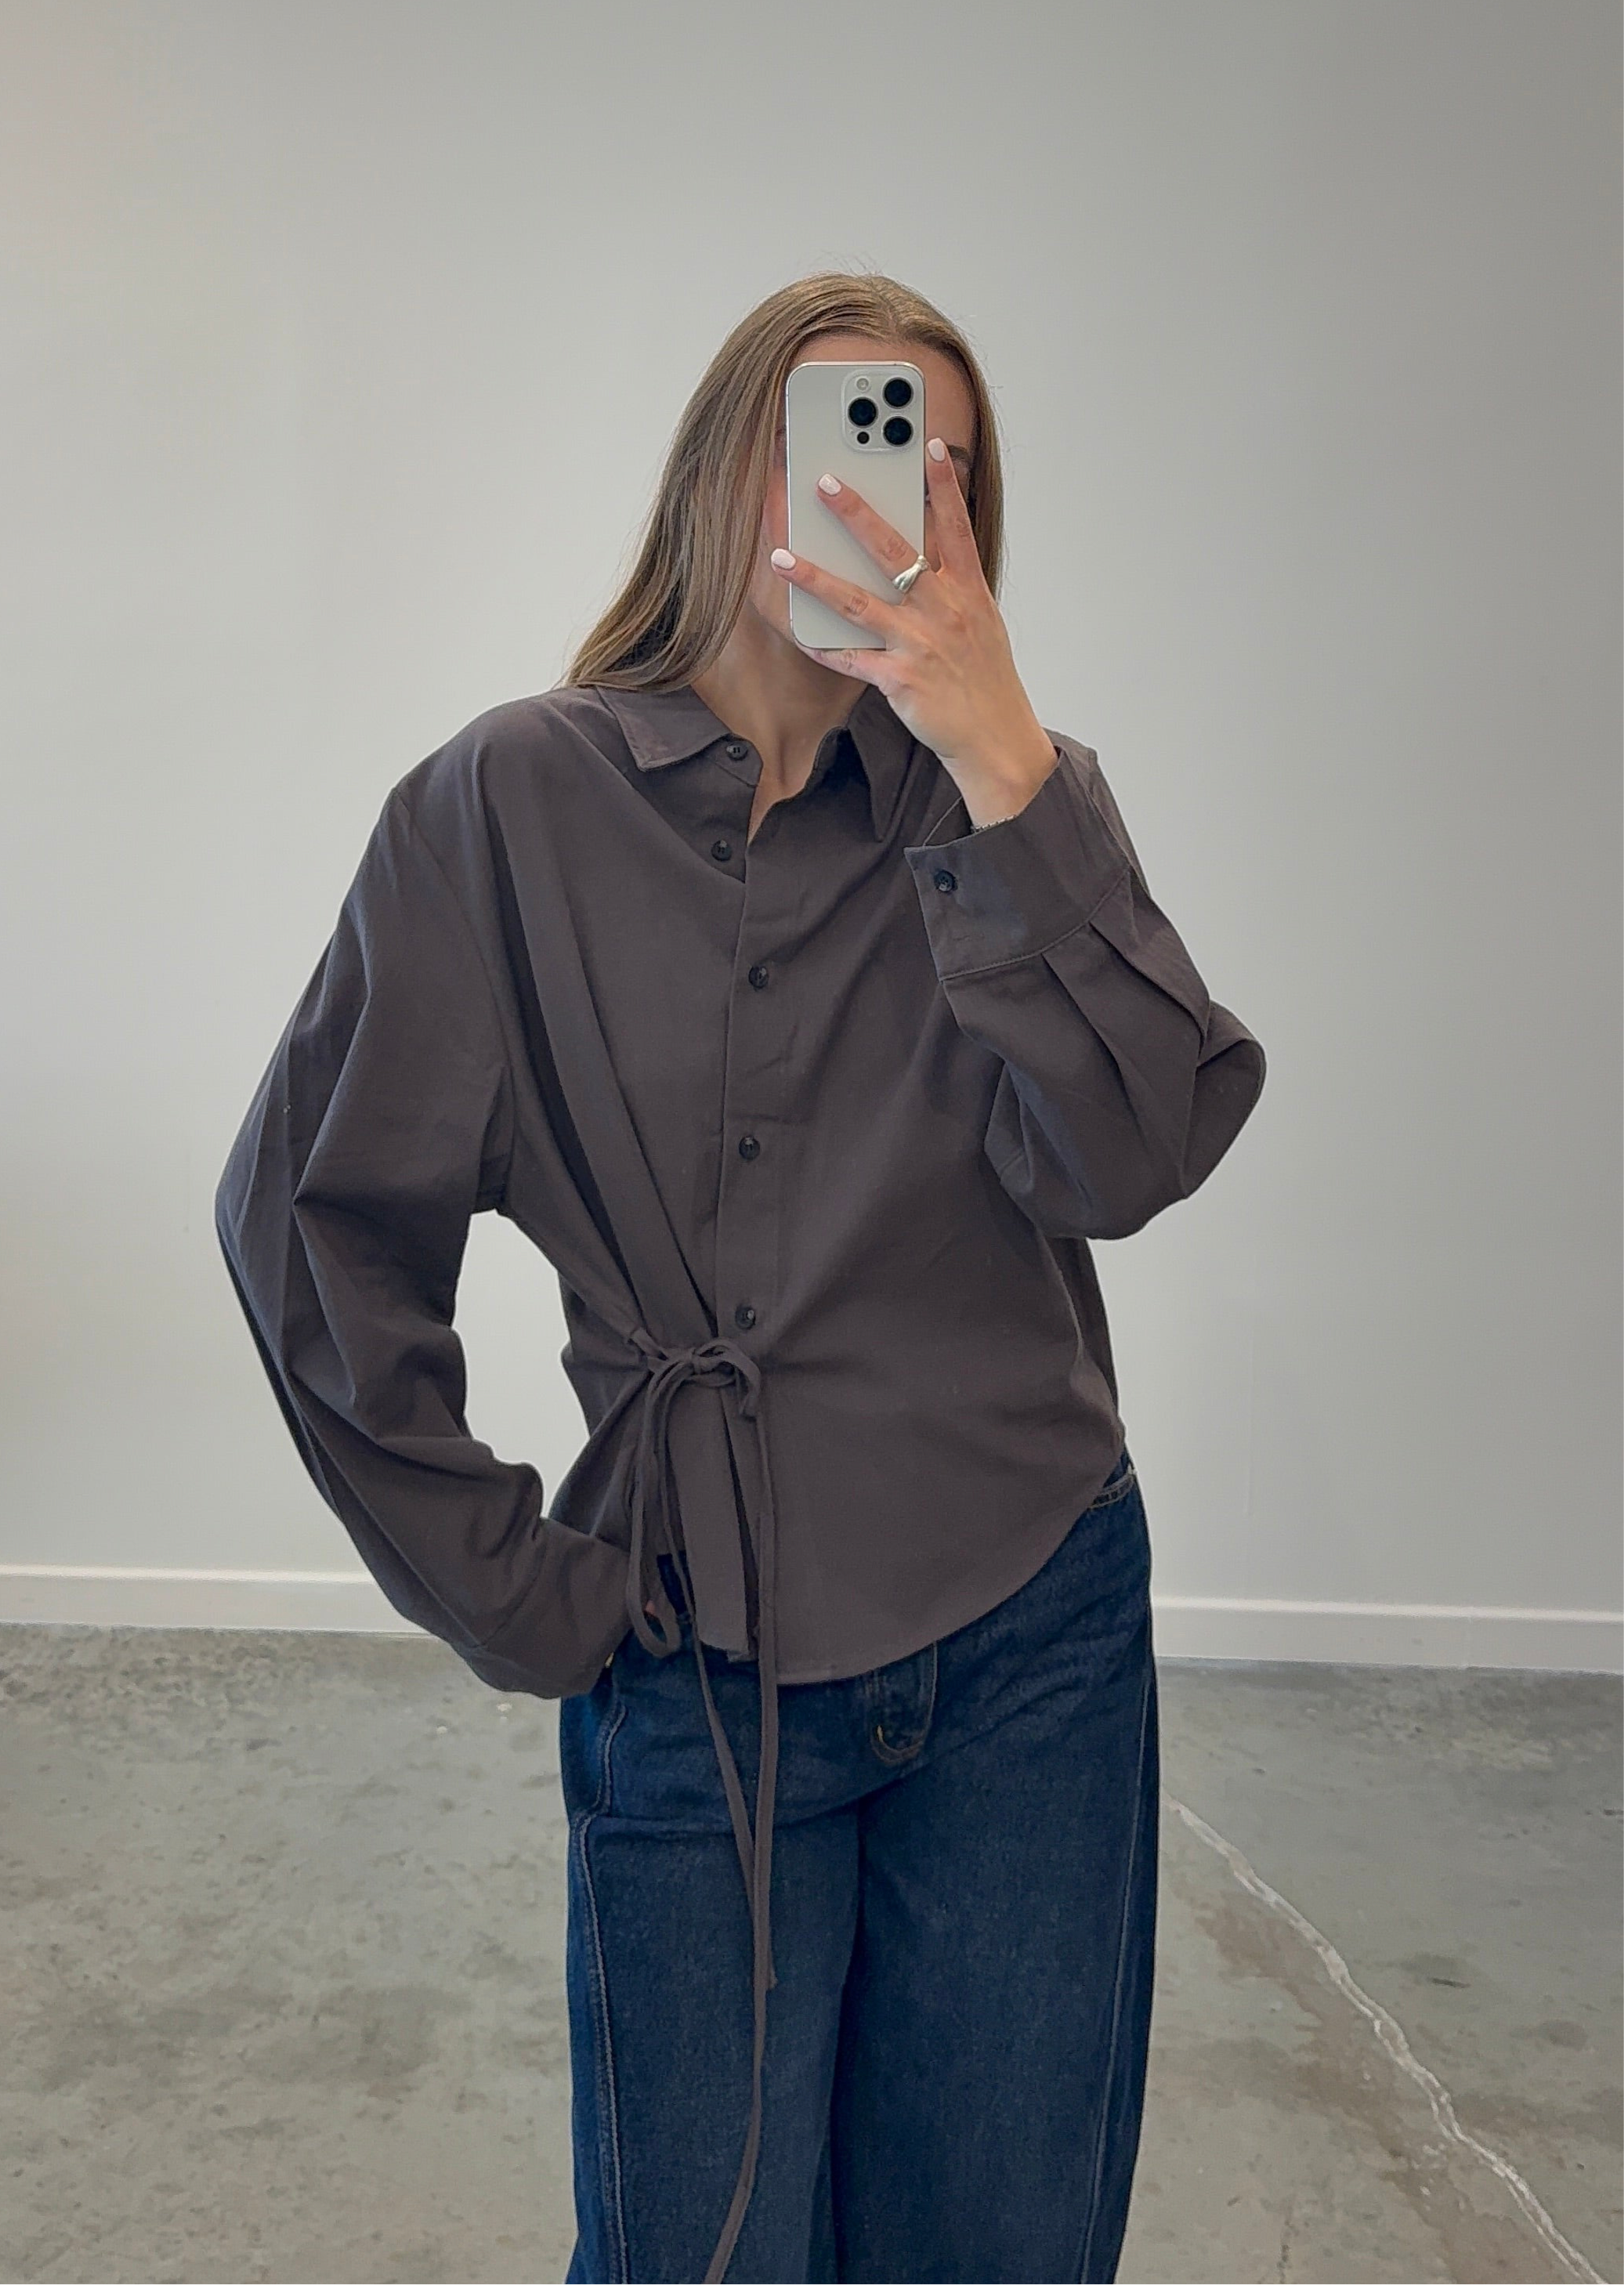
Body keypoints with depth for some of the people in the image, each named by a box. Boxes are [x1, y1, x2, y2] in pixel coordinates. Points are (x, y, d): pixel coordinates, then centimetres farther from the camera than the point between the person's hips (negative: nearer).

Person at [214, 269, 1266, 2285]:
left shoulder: (1013, 797, 1)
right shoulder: (518, 802, -5)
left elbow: (1131, 1158, -15)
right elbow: (311, 1213, -2)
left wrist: (997, 760, -23)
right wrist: (501, 1585, -1)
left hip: (1030, 1633, 2)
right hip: (694, 1664, -1)